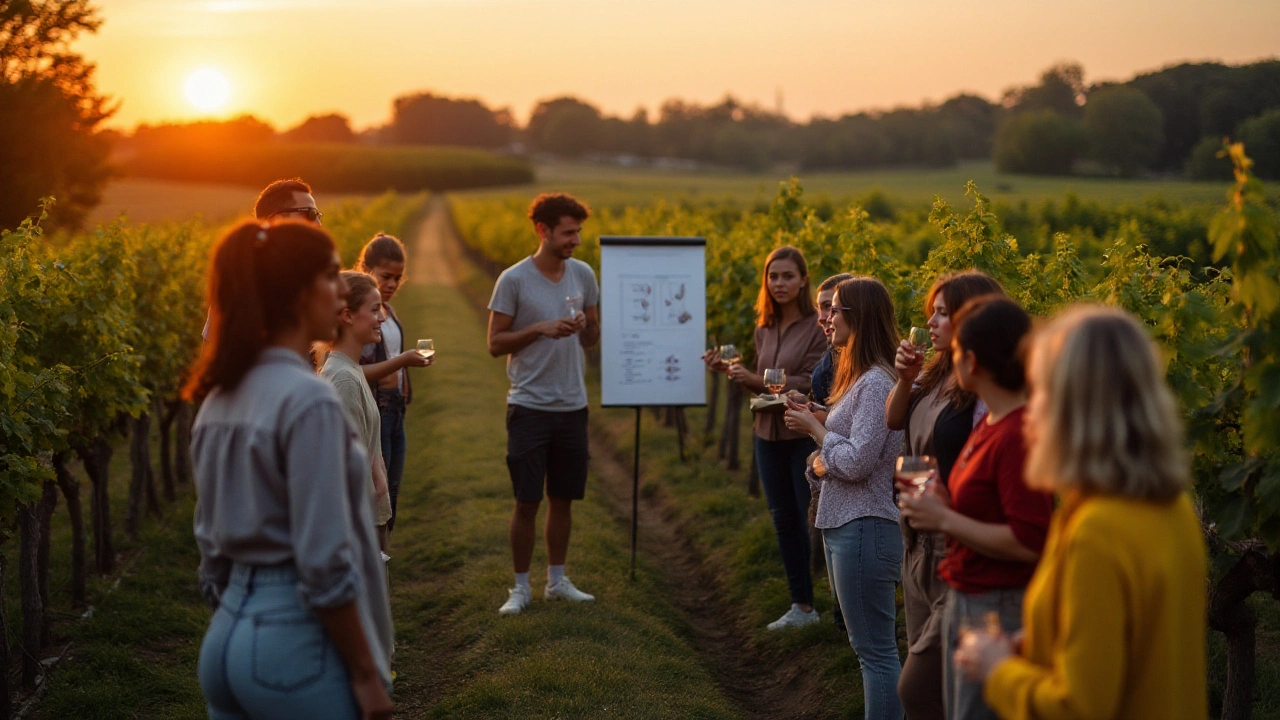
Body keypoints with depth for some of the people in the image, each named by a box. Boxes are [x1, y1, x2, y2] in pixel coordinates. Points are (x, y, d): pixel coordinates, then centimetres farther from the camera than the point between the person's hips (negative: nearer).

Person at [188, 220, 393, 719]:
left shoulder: (219, 400, 9)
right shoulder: (308, 400, -17)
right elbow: (324, 562, -20)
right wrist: (366, 672, -12)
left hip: (226, 640, 8)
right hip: (298, 646, -8)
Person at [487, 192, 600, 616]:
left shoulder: (583, 275, 5)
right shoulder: (514, 280, -8)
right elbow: (495, 344, -6)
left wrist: (584, 325, -10)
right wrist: (540, 329, -18)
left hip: (573, 406, 4)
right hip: (530, 406, -4)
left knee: (563, 499, 12)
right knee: (527, 502, 0)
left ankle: (557, 581, 24)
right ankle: (521, 587, 12)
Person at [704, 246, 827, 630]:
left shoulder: (816, 328, -12)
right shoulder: (764, 329, 10)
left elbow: (808, 383, -18)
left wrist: (754, 379, -24)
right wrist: (728, 369, -1)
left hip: (805, 435, -7)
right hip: (769, 434, 7)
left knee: (813, 519, -6)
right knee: (784, 520, 13)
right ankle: (802, 605, 23)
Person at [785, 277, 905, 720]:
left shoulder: (876, 383, -17)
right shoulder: (860, 378, 14)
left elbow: (856, 463, -22)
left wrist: (814, 427, -8)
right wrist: (821, 464, -2)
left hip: (863, 530, -11)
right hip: (841, 525, 11)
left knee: (875, 650, -5)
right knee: (867, 646, 17)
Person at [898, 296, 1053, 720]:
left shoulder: (1018, 436, -22)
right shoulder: (990, 424, 8)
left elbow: (1030, 542, -25)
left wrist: (945, 519, -19)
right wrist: (945, 503, 3)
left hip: (998, 609, -10)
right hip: (965, 600, 10)